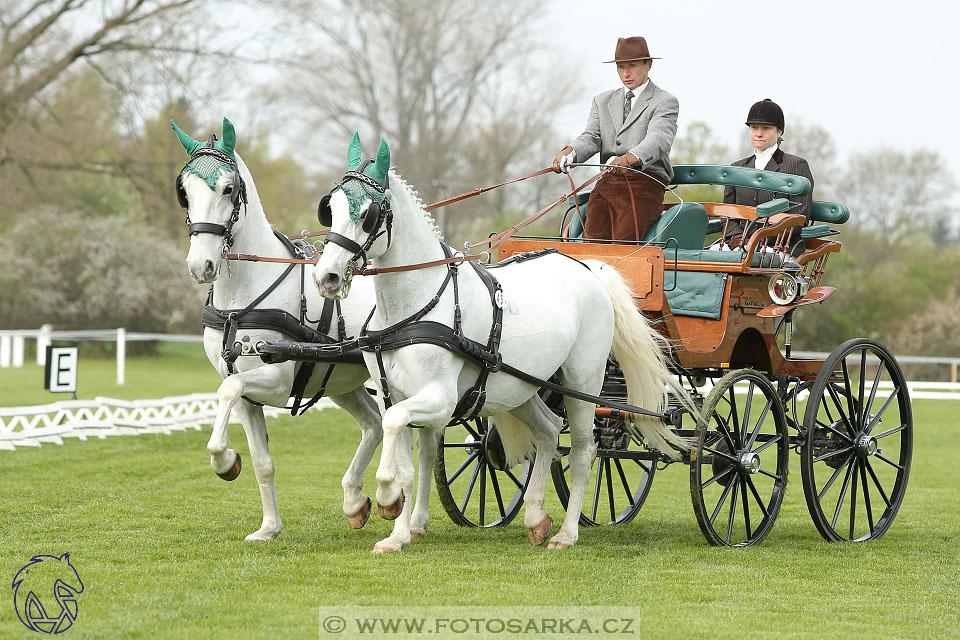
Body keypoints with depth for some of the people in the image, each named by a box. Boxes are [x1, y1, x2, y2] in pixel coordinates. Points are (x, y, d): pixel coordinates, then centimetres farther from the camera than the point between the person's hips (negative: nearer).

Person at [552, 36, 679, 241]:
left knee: (623, 246, -26)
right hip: (607, 184, 4)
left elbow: (658, 140, -14)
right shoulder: (603, 101, 22)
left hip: (645, 185, -4)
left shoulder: (665, 102, 4)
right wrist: (569, 151, -17)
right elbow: (591, 137, 8)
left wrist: (630, 158, -36)